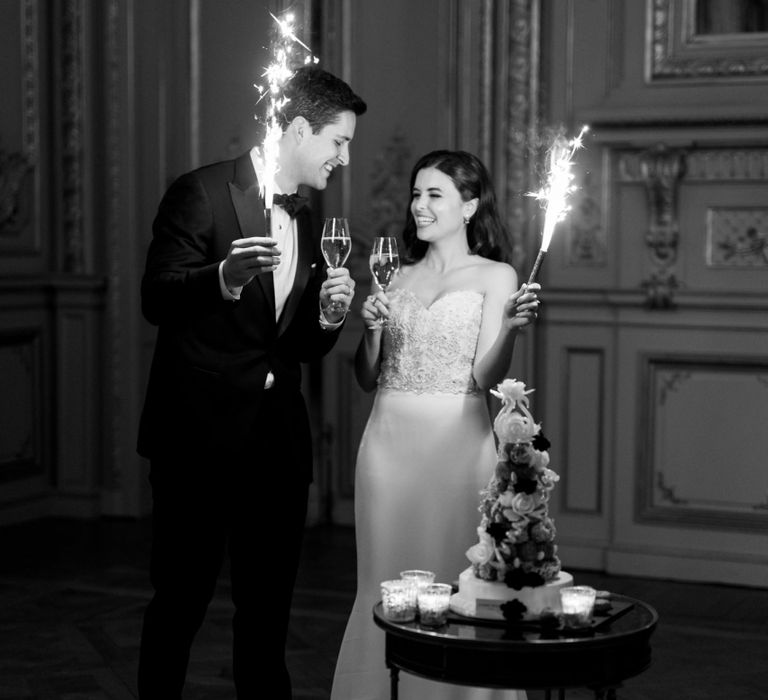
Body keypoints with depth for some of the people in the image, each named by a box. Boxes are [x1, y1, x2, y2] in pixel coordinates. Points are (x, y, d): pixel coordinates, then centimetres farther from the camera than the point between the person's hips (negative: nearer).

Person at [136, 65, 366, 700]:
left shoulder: (307, 225, 17)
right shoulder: (202, 193, -6)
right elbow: (157, 300, -15)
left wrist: (329, 317, -2)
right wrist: (225, 277, -33)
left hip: (278, 443, 7)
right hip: (201, 434, -6)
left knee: (269, 604, 11)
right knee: (181, 599, 1)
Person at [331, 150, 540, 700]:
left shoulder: (494, 276, 1)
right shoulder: (396, 277, 13)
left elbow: (486, 376, -7)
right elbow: (367, 379, 12)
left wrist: (511, 327, -23)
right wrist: (372, 328, -5)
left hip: (456, 443, -4)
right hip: (389, 442, 4)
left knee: (454, 586, 1)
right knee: (386, 585, 8)